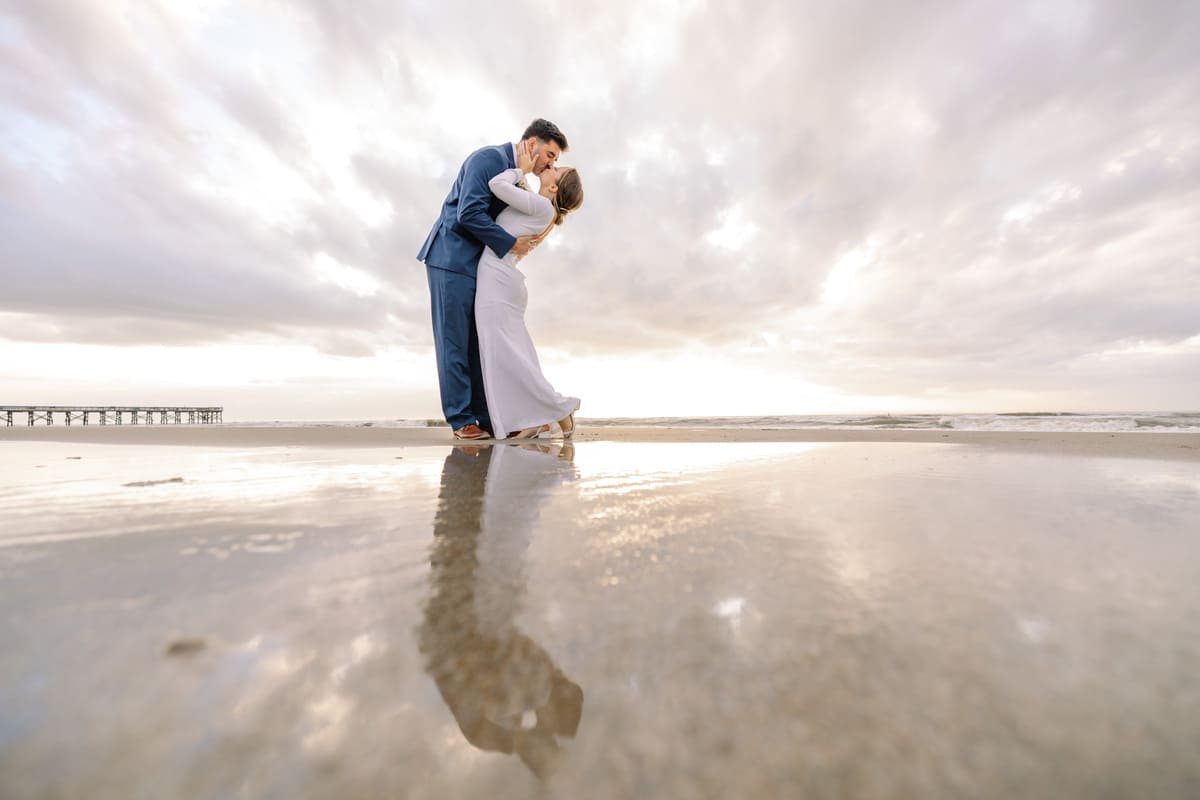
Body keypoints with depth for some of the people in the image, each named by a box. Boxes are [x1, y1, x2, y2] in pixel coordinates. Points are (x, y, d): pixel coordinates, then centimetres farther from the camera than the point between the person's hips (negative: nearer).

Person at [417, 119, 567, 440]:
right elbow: (469, 214, -20)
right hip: (452, 259, -8)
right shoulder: (488, 157, -8)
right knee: (455, 342, -6)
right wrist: (510, 244, -15)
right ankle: (461, 420, -1)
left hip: (479, 265, 8)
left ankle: (485, 417, 8)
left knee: (481, 344, 3)